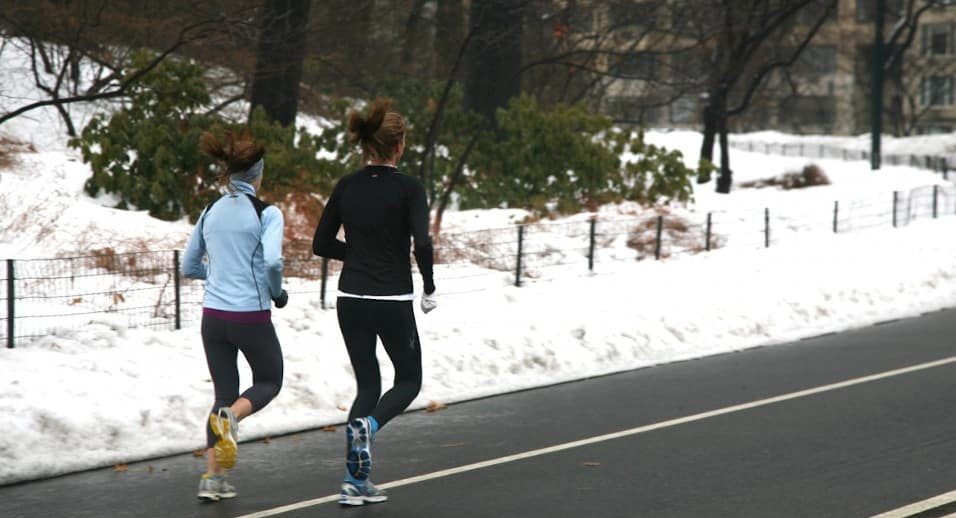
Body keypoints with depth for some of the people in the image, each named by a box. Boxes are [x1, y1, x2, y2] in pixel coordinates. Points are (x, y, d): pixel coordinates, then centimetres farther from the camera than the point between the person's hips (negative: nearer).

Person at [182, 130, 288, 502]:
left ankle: (212, 478, 5)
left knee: (224, 393, 14)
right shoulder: (266, 213, -9)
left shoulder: (211, 212, 7)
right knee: (269, 382, 17)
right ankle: (230, 418, -15)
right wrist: (277, 292, -5)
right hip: (251, 317, -5)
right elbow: (272, 260, -23)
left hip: (213, 316, 5)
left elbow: (189, 267, 13)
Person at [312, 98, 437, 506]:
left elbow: (321, 243, 7)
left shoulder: (346, 186, 4)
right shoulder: (408, 188, -10)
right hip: (392, 301, -4)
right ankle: (368, 425, -18)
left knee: (368, 384, 15)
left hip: (351, 300, 5)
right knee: (408, 381, 15)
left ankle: (356, 481, 6)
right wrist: (429, 290, -6)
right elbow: (422, 243, -20)